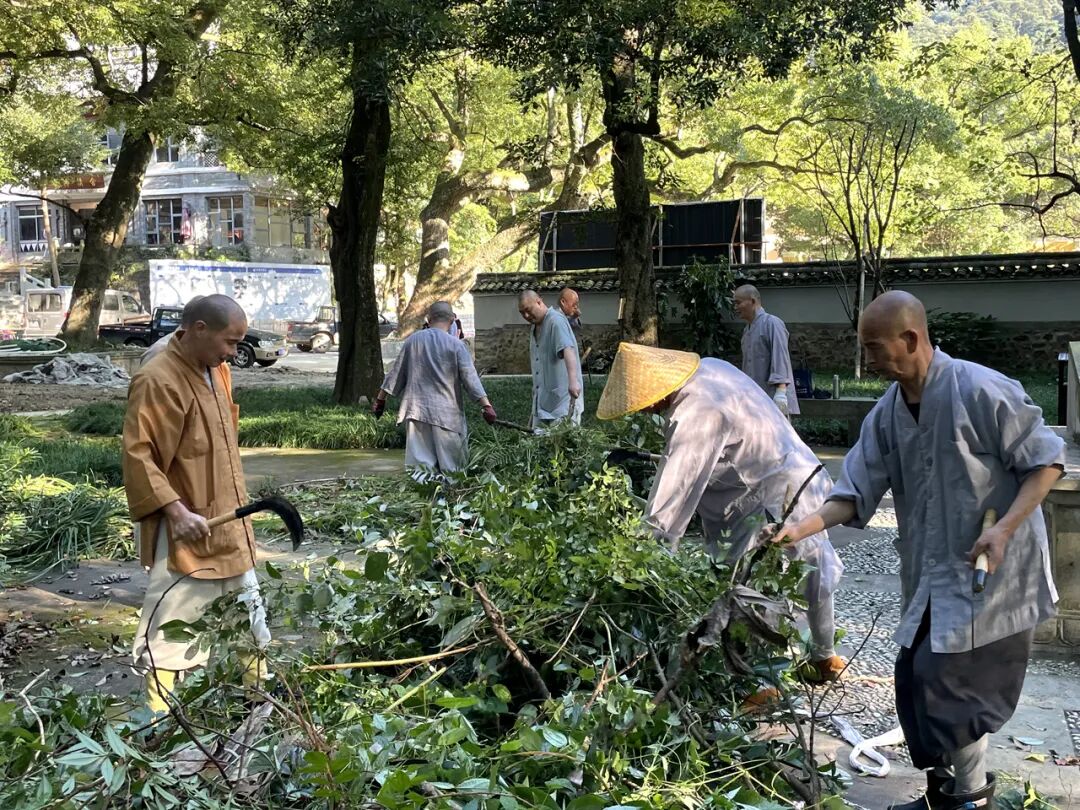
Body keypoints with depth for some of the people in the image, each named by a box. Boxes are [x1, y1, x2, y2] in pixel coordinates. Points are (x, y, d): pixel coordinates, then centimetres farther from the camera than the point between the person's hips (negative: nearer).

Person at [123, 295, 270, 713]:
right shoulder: (157, 380, -20)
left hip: (227, 523, 10)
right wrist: (176, 510, -27)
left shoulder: (214, 370, 7)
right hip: (186, 529, -9)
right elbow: (137, 455, -23)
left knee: (248, 611, 20)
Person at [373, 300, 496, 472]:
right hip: (446, 413, -3)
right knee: (450, 467, 4)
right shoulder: (456, 345, -5)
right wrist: (486, 405, -10)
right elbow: (470, 377, -10)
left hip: (416, 410, 3)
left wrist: (380, 399, 20)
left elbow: (396, 373, 11)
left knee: (419, 464, 2)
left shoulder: (413, 340, 6)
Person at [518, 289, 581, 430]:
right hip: (541, 400, 9)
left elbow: (568, 350, -28)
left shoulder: (556, 321, -13)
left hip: (561, 399, -9)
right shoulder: (534, 328, 17)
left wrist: (573, 380, -42)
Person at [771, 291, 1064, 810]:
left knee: (946, 680, -7)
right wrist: (800, 529, -12)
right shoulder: (887, 413, 2)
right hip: (932, 577, 7)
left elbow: (1046, 460, -12)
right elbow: (856, 492, 2)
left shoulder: (980, 391, -19)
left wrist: (1004, 528, -22)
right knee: (915, 681, 9)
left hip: (991, 573, -7)